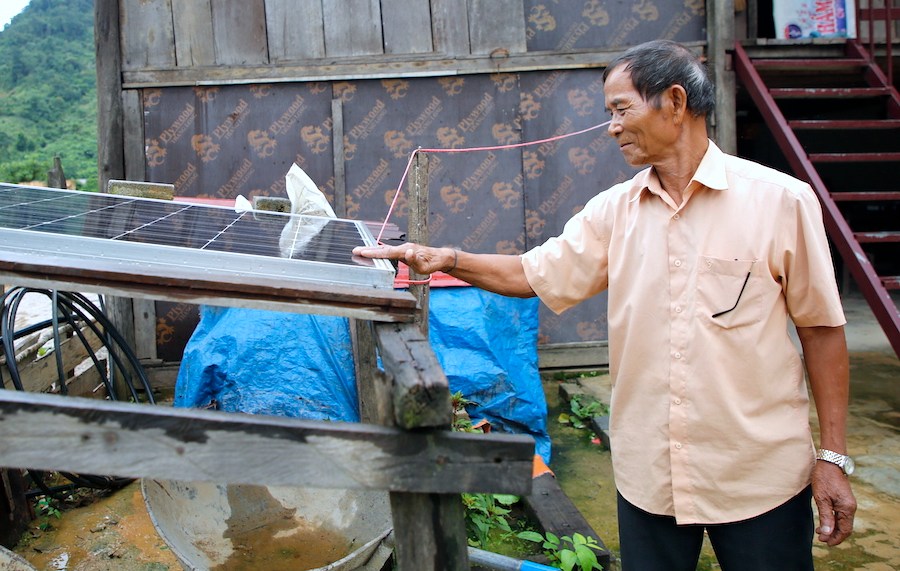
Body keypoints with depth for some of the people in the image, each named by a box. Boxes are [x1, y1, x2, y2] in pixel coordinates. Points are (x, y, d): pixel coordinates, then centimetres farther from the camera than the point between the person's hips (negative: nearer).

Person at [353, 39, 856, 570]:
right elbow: (533, 273, 8)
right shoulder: (614, 210, 2)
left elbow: (821, 329, -5)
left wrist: (833, 456, -4)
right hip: (648, 473, 3)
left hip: (760, 476, -3)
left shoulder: (780, 200, -9)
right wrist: (448, 259, -5)